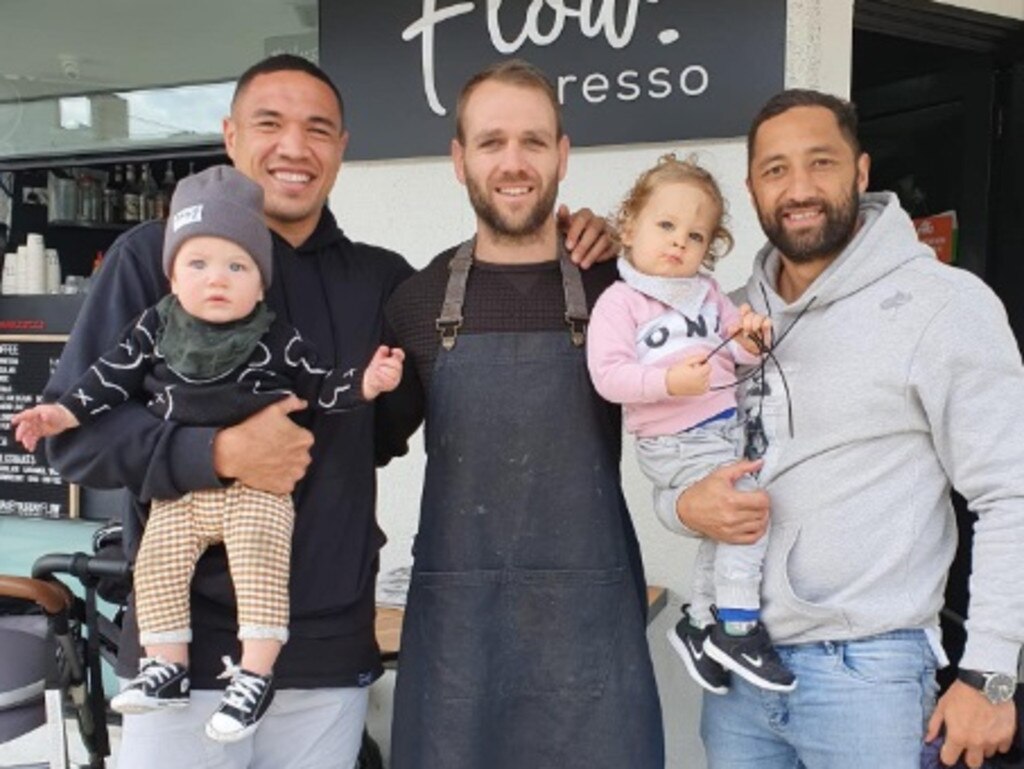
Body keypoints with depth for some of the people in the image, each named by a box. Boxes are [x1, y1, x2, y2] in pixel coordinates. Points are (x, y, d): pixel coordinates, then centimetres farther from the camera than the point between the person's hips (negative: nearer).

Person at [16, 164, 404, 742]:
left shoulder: (278, 340, -4)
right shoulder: (155, 329, 3)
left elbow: (319, 386, 1)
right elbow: (115, 374, 9)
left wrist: (365, 383, -13)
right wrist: (65, 412, 3)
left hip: (259, 486, -3)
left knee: (260, 565, -17)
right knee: (156, 564, -4)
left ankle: (256, 676, -8)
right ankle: (168, 668, 10)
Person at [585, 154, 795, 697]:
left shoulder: (707, 293, 12)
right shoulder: (619, 302, -10)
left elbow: (733, 348, 21)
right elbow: (608, 374, -18)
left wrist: (750, 339, -2)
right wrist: (668, 381, -29)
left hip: (726, 424, 8)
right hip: (674, 442, -8)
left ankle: (699, 623, 34)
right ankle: (738, 630, -9)